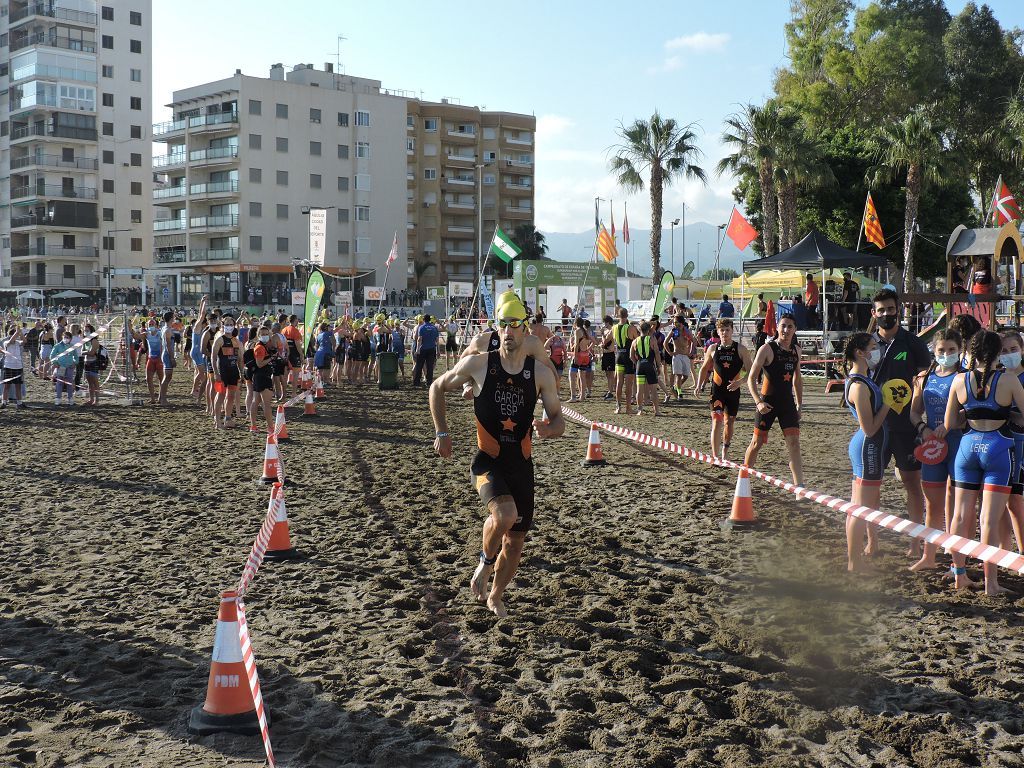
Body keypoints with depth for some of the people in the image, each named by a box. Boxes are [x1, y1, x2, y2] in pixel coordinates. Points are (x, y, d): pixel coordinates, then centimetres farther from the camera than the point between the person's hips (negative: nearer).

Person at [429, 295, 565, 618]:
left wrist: (549, 429, -20)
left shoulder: (541, 373, -2)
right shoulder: (478, 364, -7)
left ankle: (495, 596, 37)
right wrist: (441, 433, 0)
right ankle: (486, 563, 0)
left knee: (515, 542, 10)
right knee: (505, 514, -31)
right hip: (488, 461, -3)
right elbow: (437, 388, 7)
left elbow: (558, 421, 4)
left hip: (522, 464, 3)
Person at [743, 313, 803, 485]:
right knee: (757, 442, 4)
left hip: (788, 402, 4)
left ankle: (800, 487, -6)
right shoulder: (767, 349, -10)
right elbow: (751, 378, -12)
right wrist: (758, 402, -22)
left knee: (794, 443, -5)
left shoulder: (796, 350, 8)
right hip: (768, 402, -4)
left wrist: (799, 404, 16)